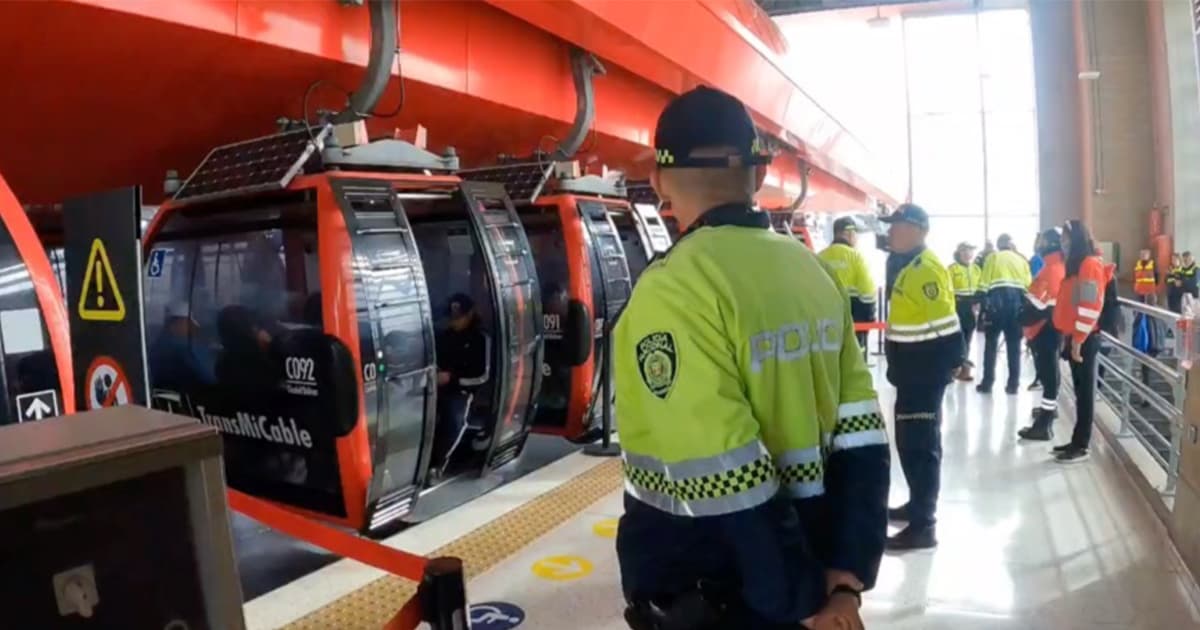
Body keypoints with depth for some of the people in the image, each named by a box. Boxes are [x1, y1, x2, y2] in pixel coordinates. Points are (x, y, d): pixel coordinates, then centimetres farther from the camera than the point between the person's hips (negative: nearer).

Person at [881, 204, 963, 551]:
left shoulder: (925, 269, -20)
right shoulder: (910, 265, 13)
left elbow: (946, 326, -23)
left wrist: (955, 363, -18)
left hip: (924, 374, -10)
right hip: (912, 372, 10)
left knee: (919, 446, -4)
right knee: (911, 442, 19)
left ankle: (923, 526, 4)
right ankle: (918, 504, 34)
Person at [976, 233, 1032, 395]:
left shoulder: (993, 257, 9)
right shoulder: (1021, 260, 17)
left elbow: (984, 282, 0)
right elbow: (1028, 285, 10)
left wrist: (983, 303, 1)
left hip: (997, 299, -2)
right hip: (1017, 301, 3)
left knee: (991, 343, 4)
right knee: (1014, 344, 8)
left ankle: (987, 383, 3)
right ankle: (1013, 385, 9)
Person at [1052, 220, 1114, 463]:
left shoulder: (1090, 264, -13)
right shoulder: (1077, 265, 16)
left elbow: (1090, 307, -20)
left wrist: (1078, 340, -19)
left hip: (1084, 339, -9)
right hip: (1074, 337, 9)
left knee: (1085, 392, -2)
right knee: (1080, 390, 13)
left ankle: (1081, 446, 4)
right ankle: (1077, 441, 20)